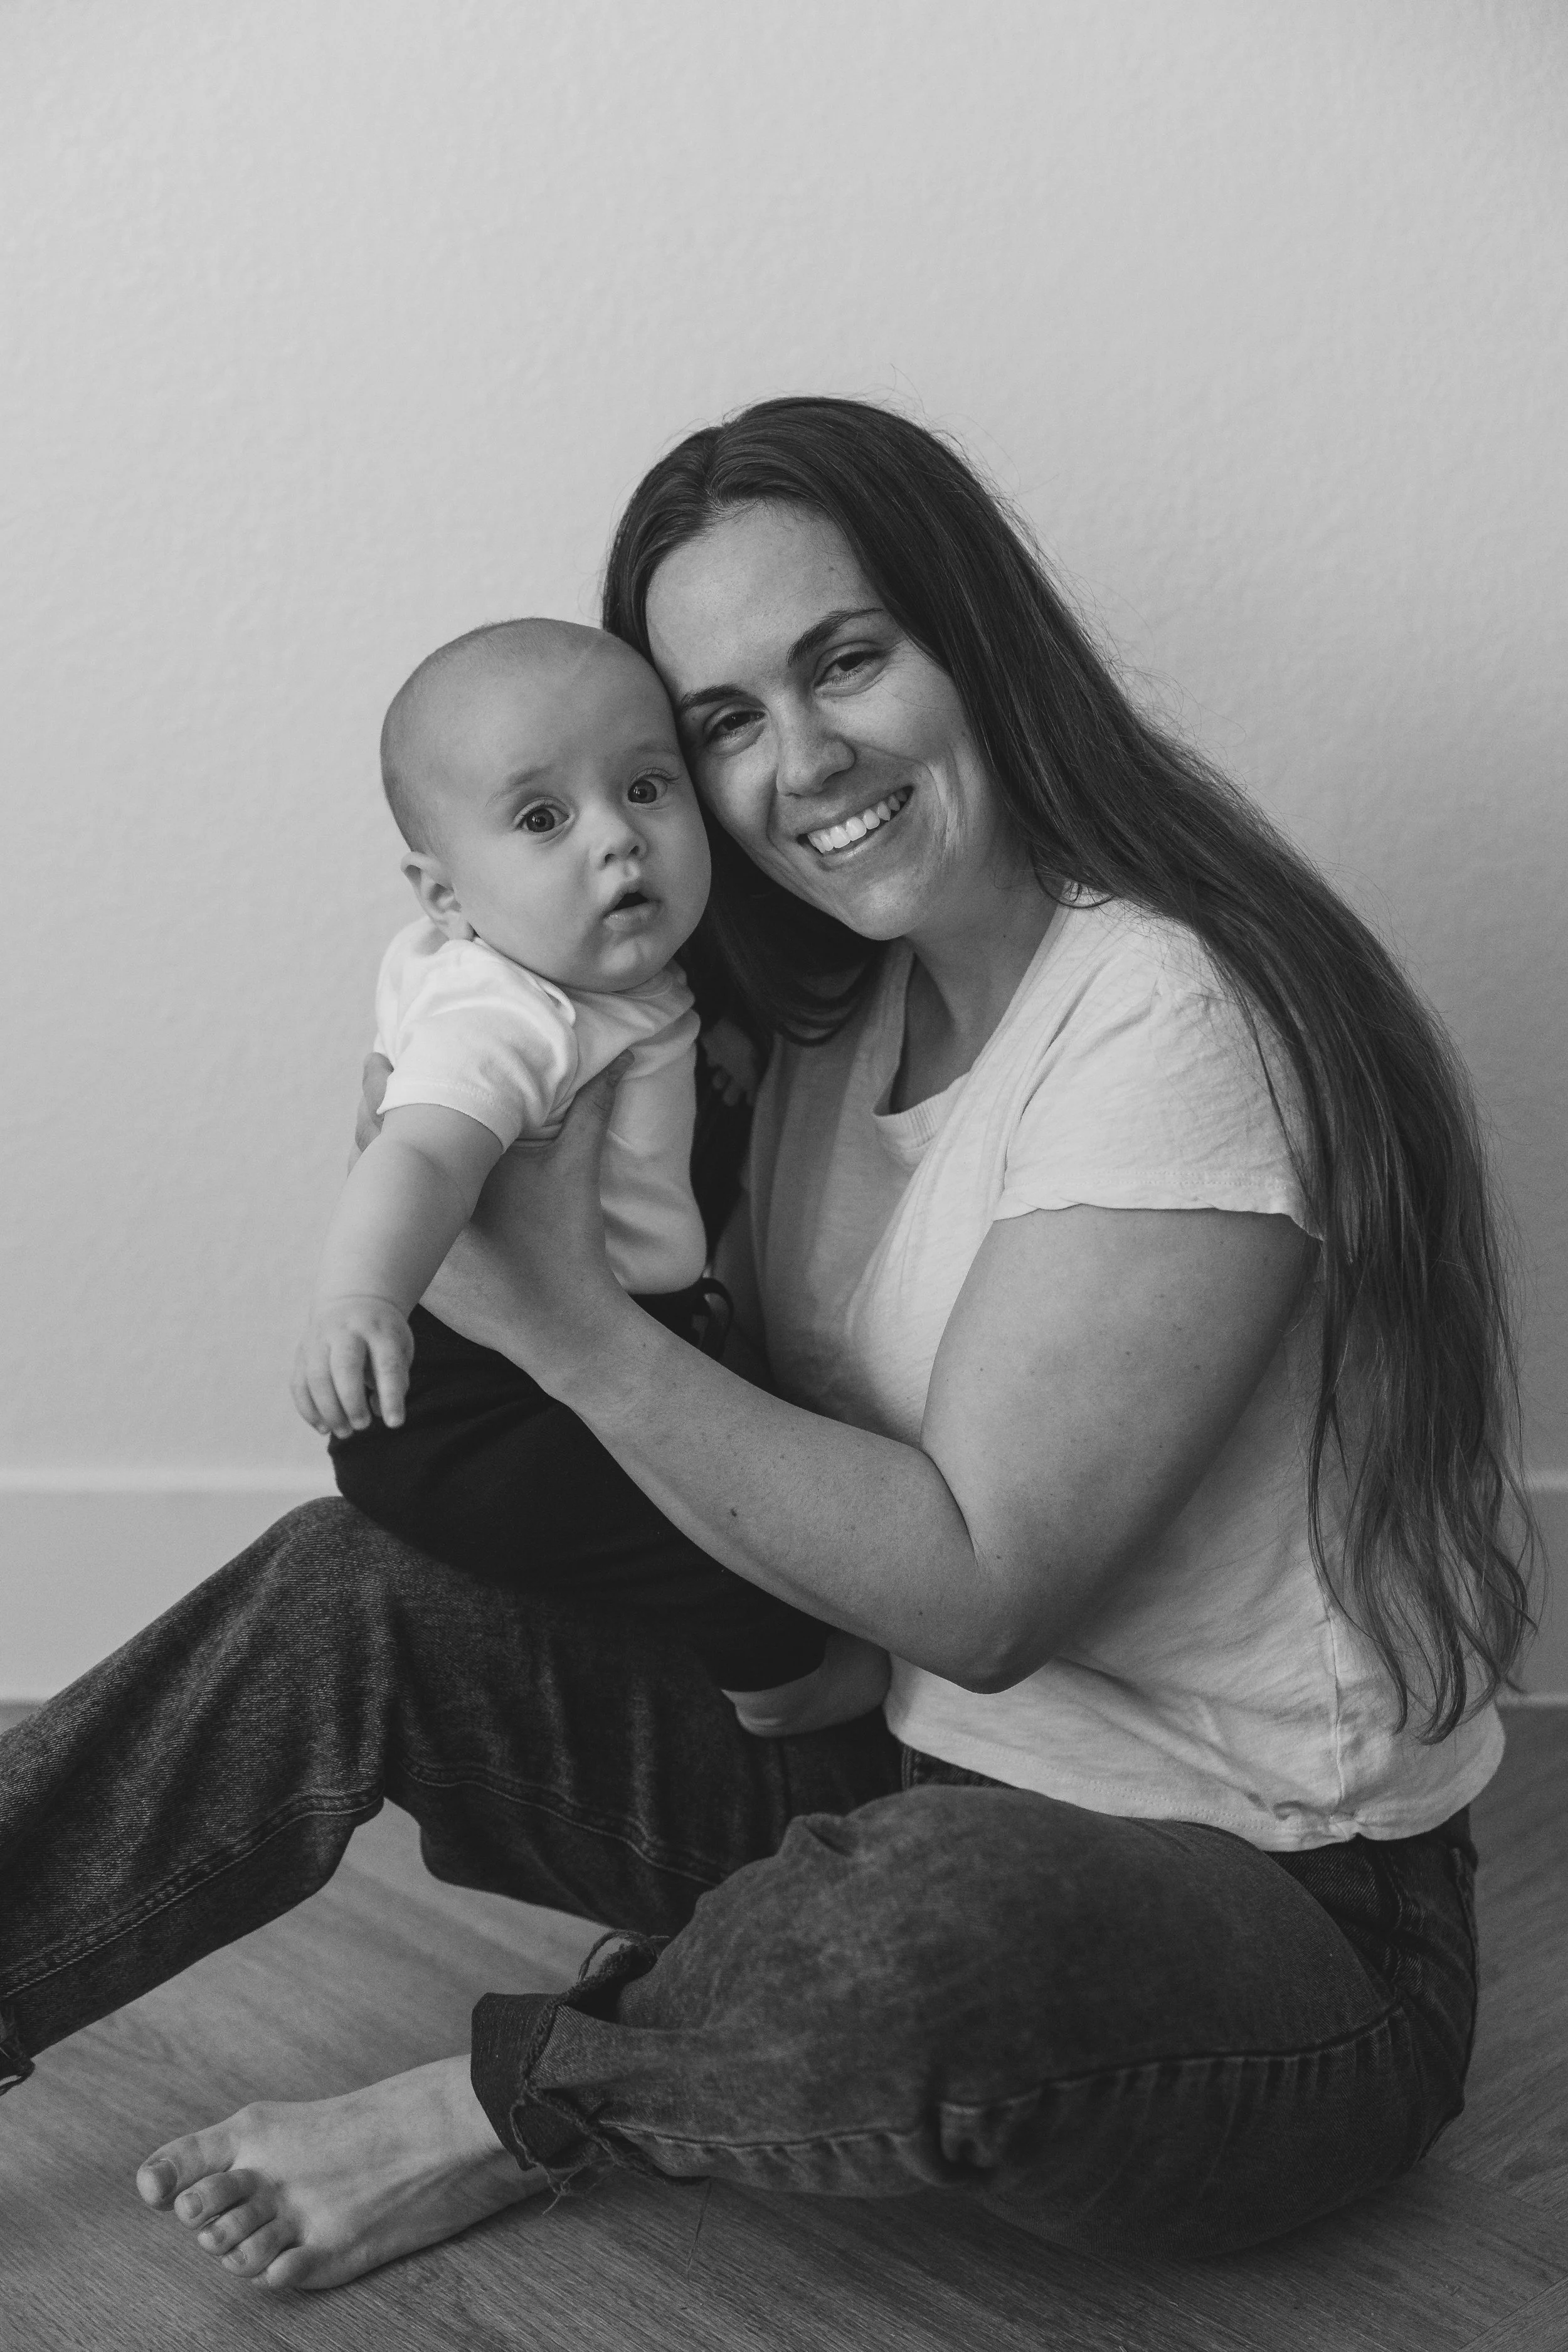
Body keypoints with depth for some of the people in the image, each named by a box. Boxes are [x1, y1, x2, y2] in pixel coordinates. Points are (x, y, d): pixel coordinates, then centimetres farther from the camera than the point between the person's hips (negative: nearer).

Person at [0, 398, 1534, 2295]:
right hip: (910, 1783, 7)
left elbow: (978, 1588, -23)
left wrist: (560, 1313, -23)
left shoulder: (1168, 1020, -21)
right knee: (358, 1586, -6)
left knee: (923, 1918, -39)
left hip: (1287, 1936, -6)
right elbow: (767, 1437, 3)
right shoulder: (842, 1013, 5)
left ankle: (507, 2115, -8)